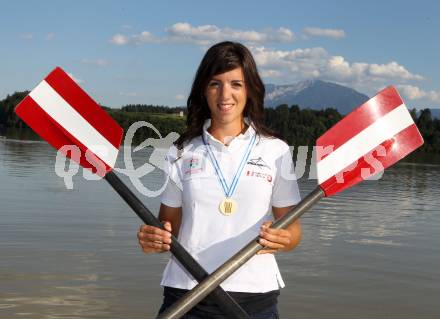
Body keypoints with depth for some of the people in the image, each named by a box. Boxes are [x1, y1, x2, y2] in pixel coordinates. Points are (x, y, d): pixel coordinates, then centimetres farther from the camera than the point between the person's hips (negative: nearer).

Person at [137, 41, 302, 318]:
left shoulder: (275, 150, 2)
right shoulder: (181, 153, 5)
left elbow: (292, 227, 5)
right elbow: (169, 224, 9)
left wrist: (283, 239, -17)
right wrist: (153, 239, -12)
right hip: (186, 294, 1)